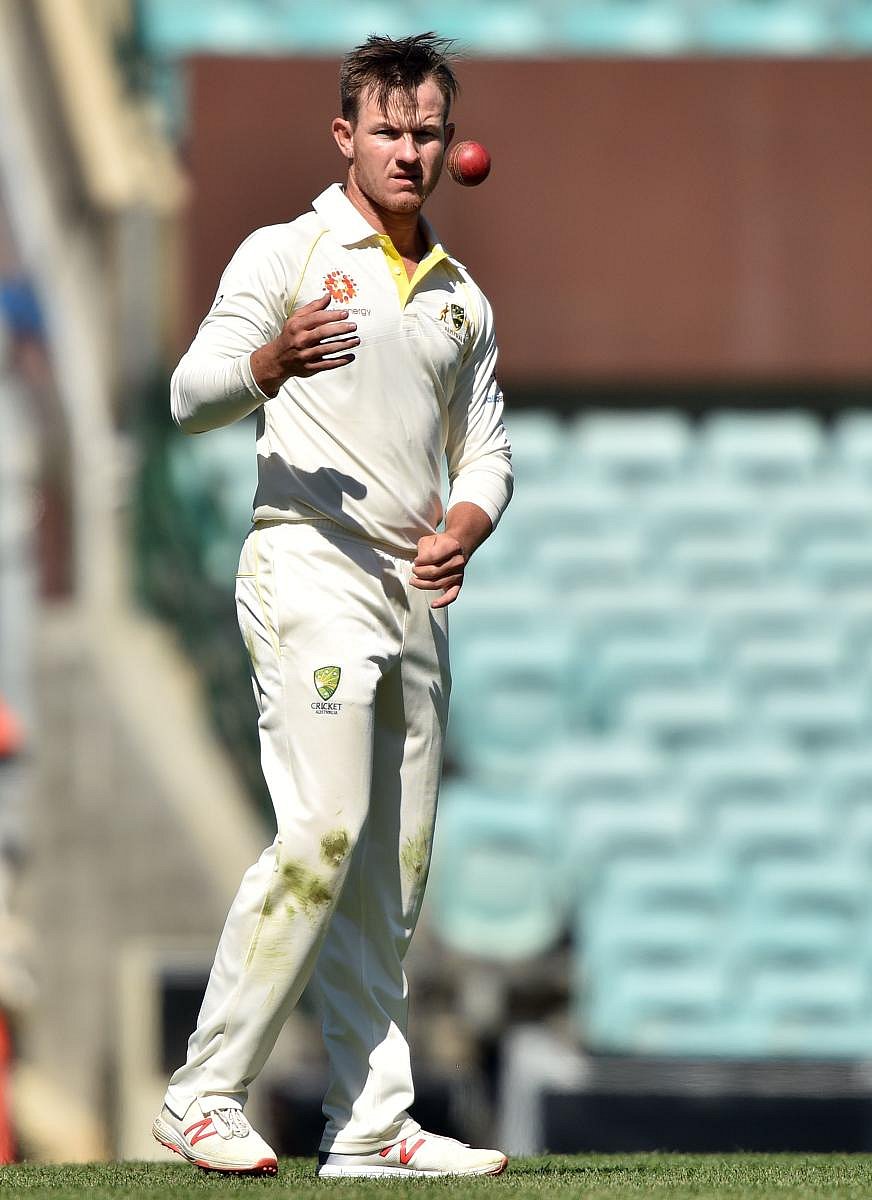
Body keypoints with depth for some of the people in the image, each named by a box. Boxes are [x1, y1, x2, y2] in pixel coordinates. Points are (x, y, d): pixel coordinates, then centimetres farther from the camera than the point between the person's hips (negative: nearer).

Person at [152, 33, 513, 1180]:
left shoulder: (462, 300, 20)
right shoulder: (286, 254, 0)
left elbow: (487, 450, 23)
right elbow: (192, 393, -12)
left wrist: (462, 530, 1)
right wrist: (272, 364, -34)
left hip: (417, 595, 7)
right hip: (311, 568, -7)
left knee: (394, 867, 5)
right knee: (324, 832, -19)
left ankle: (372, 1127, 7)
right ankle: (205, 1095, -15)